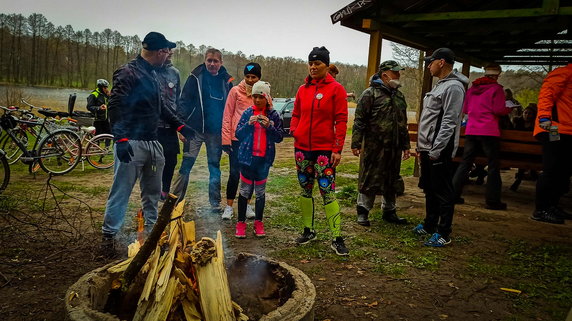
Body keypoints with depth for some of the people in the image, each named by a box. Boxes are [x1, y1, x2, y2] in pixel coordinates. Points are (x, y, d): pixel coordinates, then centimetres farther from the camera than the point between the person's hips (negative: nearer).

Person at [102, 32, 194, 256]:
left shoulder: (153, 74, 16)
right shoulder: (128, 73, -10)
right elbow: (115, 106, -17)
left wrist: (180, 126, 26)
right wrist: (120, 138, -26)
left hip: (153, 143, 8)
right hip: (132, 143, -8)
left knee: (153, 191, 15)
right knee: (121, 190, -2)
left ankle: (151, 229, 30)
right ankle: (109, 234, 11)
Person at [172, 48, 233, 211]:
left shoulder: (226, 81, 7)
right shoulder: (196, 77, 0)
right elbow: (184, 101, -4)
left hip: (216, 131, 2)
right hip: (195, 130, -2)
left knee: (215, 166, 10)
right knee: (186, 164, -3)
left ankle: (215, 202, 18)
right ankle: (176, 198, 7)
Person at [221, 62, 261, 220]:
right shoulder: (236, 91, 0)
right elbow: (227, 116, 0)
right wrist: (226, 139, -6)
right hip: (237, 138, -2)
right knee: (234, 173, -1)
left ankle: (247, 205, 24)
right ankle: (229, 207, 11)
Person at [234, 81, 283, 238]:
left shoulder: (274, 115, 0)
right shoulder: (247, 113, 2)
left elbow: (279, 137, -1)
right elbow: (238, 134, 0)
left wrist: (269, 126, -17)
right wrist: (248, 123, -16)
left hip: (264, 158, 0)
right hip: (247, 157, 0)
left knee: (260, 191, 9)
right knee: (245, 190, 6)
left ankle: (258, 222, 22)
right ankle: (241, 222, 16)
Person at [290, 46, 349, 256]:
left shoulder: (336, 89, -3)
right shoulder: (303, 89, 10)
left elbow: (341, 120, -7)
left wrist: (337, 149, -12)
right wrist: (294, 130, -1)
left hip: (325, 149, -5)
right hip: (302, 147, 5)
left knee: (328, 192, -7)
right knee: (305, 190, 12)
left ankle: (337, 239, 0)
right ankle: (308, 231, 26)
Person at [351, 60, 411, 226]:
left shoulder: (399, 96, 17)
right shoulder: (370, 93, -6)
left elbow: (403, 123, 22)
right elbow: (359, 120, -11)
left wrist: (405, 146, 19)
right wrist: (356, 143, -17)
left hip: (394, 148, 7)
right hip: (374, 146, -7)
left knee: (391, 181, 14)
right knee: (369, 179, 0)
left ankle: (389, 212, 27)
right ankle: (363, 212, 14)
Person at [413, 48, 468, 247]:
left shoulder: (453, 87, -13)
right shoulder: (440, 85, 17)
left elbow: (449, 123, -20)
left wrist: (436, 150, -22)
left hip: (439, 150, -10)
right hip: (428, 148, 10)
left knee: (443, 192, -2)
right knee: (429, 189, 18)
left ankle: (443, 234, 7)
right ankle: (429, 225, 32)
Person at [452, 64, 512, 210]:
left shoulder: (472, 88, 12)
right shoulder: (496, 88, -4)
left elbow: (465, 109, 16)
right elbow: (499, 110, -11)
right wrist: (509, 109, 8)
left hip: (471, 131, 5)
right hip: (489, 132, -5)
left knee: (465, 163, 10)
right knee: (493, 166, 2)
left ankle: (454, 194, 8)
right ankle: (492, 201, 3)